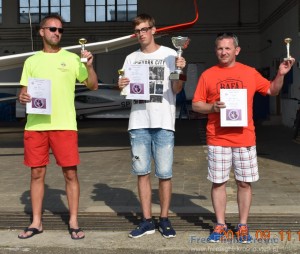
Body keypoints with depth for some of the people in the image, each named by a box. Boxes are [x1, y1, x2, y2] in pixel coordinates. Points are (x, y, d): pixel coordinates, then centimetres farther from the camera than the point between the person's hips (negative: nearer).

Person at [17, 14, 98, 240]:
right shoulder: (31, 61, 12)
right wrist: (22, 97, -7)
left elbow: (93, 86, 4)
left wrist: (89, 65, -13)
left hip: (64, 124, -2)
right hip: (35, 124, 3)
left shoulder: (72, 58, 5)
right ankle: (36, 222, 18)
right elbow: (24, 90, 16)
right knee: (37, 173, 7)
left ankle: (74, 222, 11)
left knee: (70, 173, -1)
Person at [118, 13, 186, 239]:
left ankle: (165, 219, 14)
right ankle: (147, 220, 15)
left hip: (163, 122, -3)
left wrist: (180, 71, -18)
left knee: (164, 173, 0)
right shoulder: (131, 58, 14)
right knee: (142, 172, 5)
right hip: (138, 123, 3)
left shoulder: (170, 55, 3)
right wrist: (121, 86, -6)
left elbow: (177, 89, 0)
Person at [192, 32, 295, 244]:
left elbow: (272, 91, 16)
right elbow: (196, 105, 4)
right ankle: (221, 225, 19)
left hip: (244, 139, 1)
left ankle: (243, 226, 18)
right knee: (218, 182, 5)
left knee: (245, 183, 6)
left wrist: (281, 75, 0)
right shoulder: (208, 75, 4)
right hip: (217, 140, 0)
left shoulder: (250, 73, 7)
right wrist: (212, 107, -13)